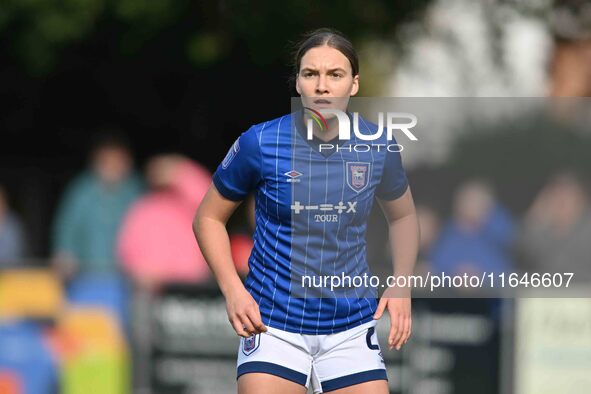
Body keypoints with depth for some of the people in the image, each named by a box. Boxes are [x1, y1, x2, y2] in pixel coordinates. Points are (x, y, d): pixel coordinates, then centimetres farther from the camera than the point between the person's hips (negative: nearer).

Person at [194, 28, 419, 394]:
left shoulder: (379, 147, -2)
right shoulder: (260, 144, -9)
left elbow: (403, 215, 17)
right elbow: (209, 217, 3)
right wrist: (233, 290, -9)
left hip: (353, 329, 2)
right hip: (274, 325, -2)